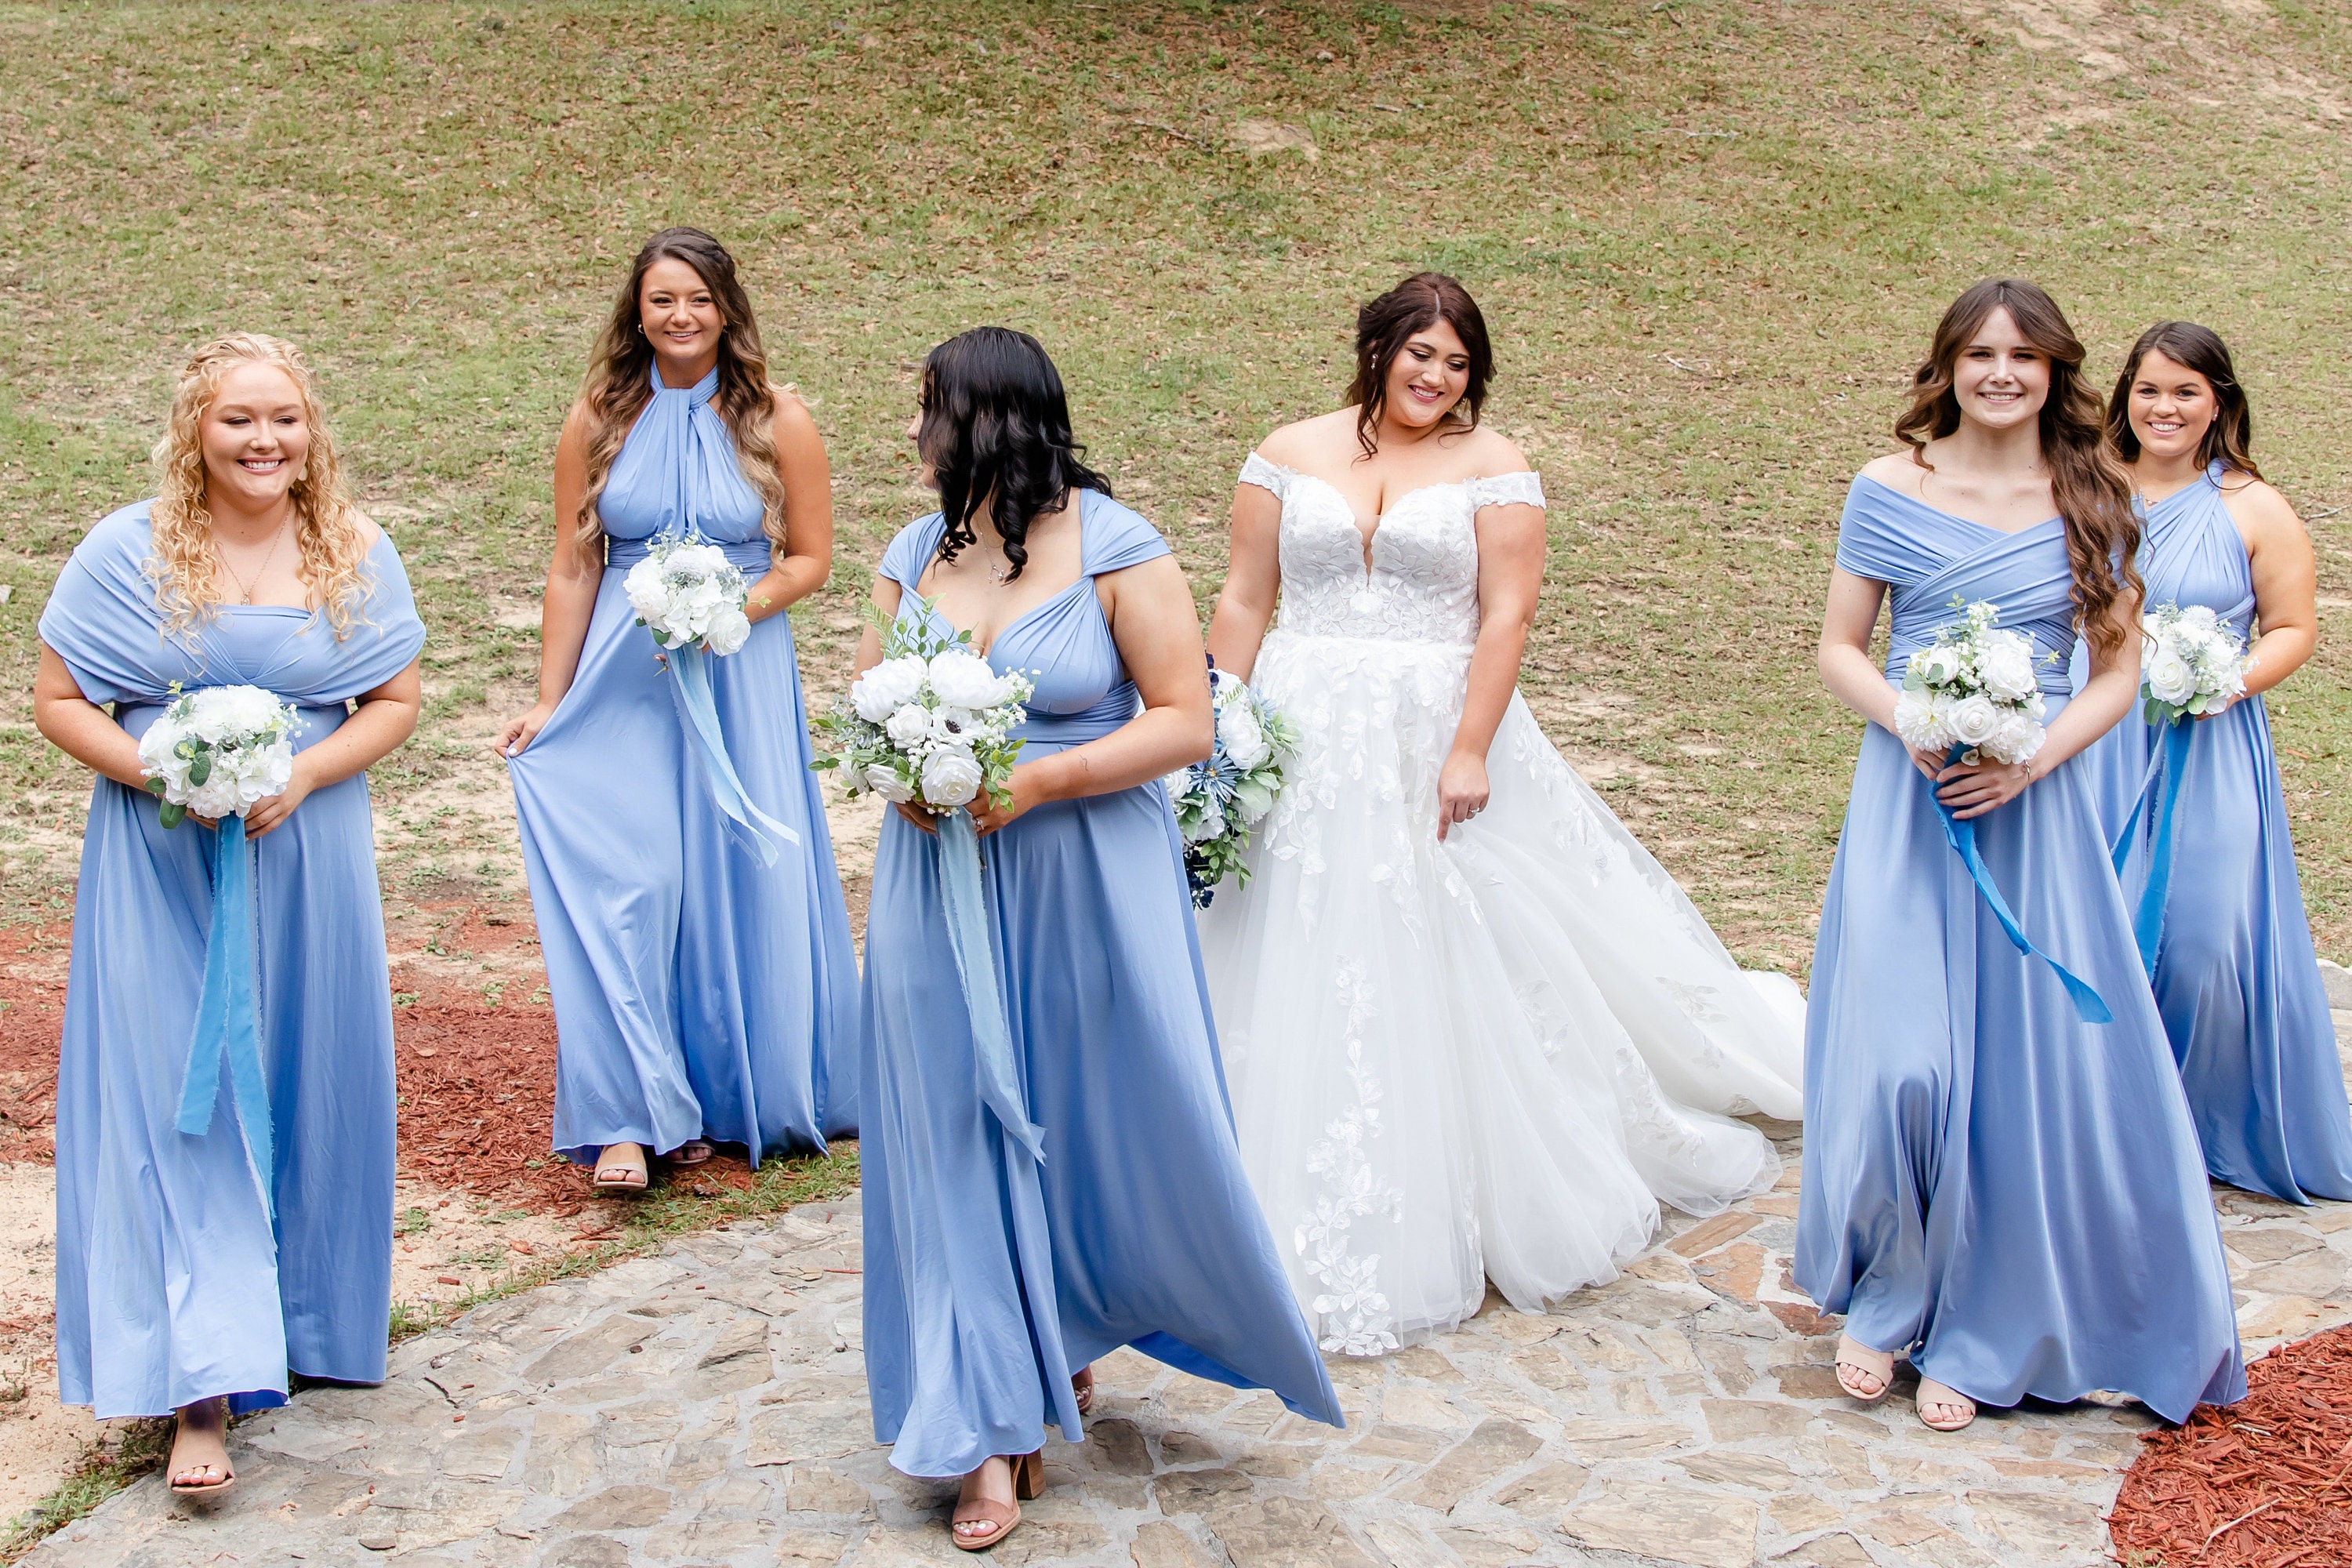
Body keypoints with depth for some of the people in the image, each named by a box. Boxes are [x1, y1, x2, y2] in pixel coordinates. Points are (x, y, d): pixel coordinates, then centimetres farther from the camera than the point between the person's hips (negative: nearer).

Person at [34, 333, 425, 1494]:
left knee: (307, 1088, 10)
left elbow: (397, 701, 2)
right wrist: (160, 772, -17)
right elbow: (58, 701, -1)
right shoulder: (128, 551, -3)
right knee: (178, 1102, -4)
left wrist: (302, 775, -14)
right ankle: (202, 1389, -2)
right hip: (164, 869, -2)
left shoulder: (356, 554, 2)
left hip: (308, 863, 2)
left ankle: (299, 1324, 30)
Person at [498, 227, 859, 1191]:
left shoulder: (777, 422, -2)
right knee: (627, 884, -8)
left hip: (741, 678, 0)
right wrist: (548, 705, 5)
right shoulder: (599, 422, 2)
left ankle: (746, 1092, 22)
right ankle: (632, 1114, -2)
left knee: (741, 881, 4)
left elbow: (809, 560, 2)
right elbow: (573, 570, 6)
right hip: (624, 679, 0)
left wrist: (728, 612, -15)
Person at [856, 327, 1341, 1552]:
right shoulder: (914, 553, 5)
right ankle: (994, 1433, 12)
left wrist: (1036, 783, -20)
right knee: (961, 1142, 3)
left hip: (1090, 885, -3)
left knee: (1108, 1122, 6)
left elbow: (1184, 720, -12)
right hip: (942, 886, 4)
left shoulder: (1115, 548, -10)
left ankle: (1079, 1327, 36)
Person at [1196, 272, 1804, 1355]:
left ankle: (1465, 1207, 15)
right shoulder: (1289, 456, 8)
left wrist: (1470, 750, -15)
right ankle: (1310, 1220, 16)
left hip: (1437, 742, -2)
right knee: (1301, 976, 4)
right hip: (1305, 747, 2)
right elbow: (1243, 601, 7)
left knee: (1452, 973, 1)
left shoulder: (1492, 467, 1)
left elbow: (1507, 616, -6)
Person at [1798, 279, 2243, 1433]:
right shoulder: (1890, 490, 1)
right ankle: (1885, 1301, 16)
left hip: (2035, 807, 2)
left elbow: (2119, 672, 6)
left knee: (2028, 1069, 2)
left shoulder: (2090, 500, 5)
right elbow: (1839, 650, 4)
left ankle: (1972, 1337, 18)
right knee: (1901, 1062, -10)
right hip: (1910, 798, -2)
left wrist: (2032, 759, -10)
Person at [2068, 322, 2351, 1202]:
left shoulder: (2254, 511, 0)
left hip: (2205, 756, -2)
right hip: (2095, 750, 2)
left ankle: (2206, 1127, 15)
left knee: (2201, 935, -4)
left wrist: (2232, 680, -15)